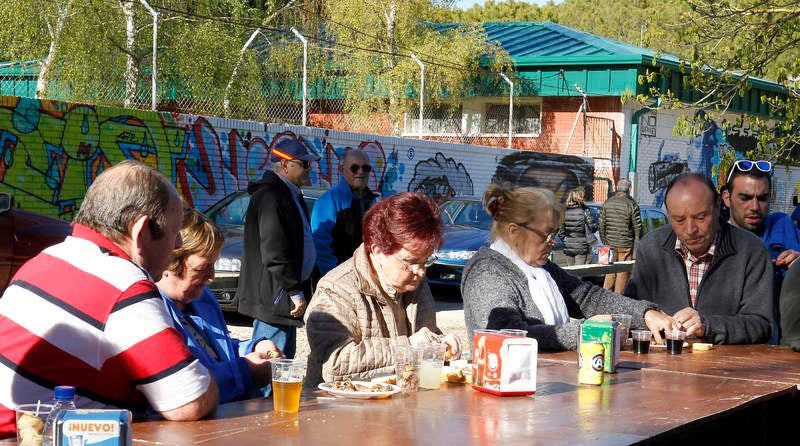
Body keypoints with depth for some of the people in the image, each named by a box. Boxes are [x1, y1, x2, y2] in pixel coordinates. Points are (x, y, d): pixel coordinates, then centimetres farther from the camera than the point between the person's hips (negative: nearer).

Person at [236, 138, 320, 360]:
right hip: (273, 298, -11)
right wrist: (295, 293, -19)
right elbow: (274, 253, -22)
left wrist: (298, 290, 20)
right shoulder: (270, 198, -17)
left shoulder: (291, 194, 17)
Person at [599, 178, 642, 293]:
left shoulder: (607, 203, 2)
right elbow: (638, 227, -9)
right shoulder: (632, 204, -11)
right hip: (626, 245, -4)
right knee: (623, 273, 3)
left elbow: (602, 223, 7)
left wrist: (604, 240, 17)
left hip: (610, 243, 4)